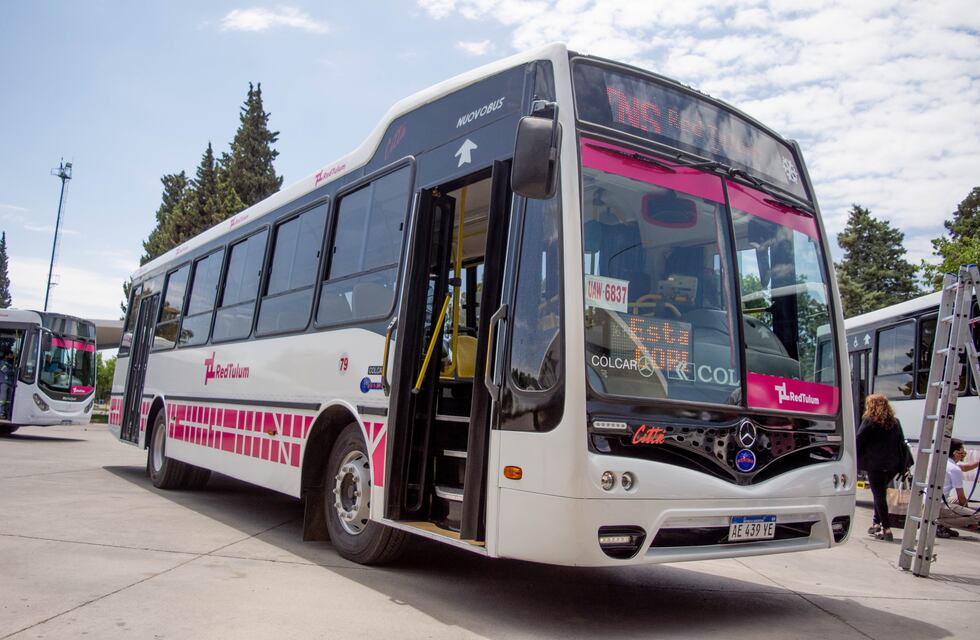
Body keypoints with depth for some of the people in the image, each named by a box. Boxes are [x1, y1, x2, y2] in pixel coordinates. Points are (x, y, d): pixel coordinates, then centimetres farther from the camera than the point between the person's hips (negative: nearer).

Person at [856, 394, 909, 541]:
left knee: (879, 495, -1)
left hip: (875, 464, -5)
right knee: (881, 494, 19)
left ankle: (886, 529, -5)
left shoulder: (869, 422, -6)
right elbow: (902, 443, 13)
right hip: (892, 464, 6)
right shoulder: (895, 422, 11)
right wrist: (903, 464, 16)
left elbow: (858, 442, -8)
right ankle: (876, 523, 20)